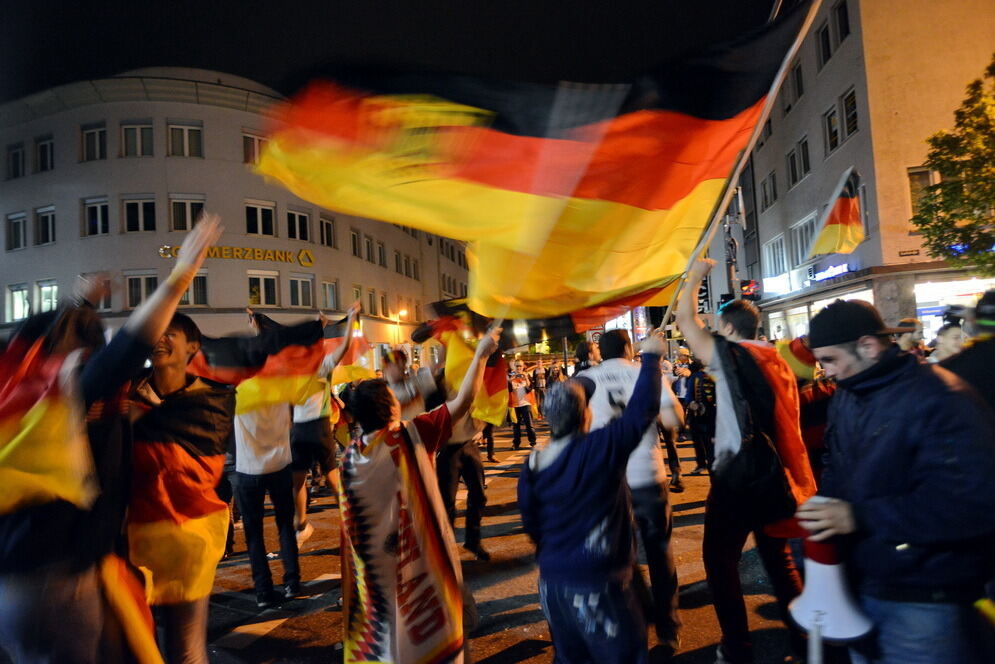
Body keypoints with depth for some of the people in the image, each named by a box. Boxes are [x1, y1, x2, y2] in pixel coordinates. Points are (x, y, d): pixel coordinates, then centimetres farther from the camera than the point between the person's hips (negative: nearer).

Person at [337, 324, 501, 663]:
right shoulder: (411, 436, -19)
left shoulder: (350, 455, -7)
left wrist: (363, 564, 15)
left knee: (380, 631, 21)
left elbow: (350, 519, 1)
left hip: (373, 562, 4)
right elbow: (462, 401, -18)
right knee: (429, 630, 17)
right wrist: (481, 354, -11)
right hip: (417, 555, -4)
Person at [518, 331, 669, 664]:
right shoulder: (602, 447, -20)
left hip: (552, 580, 6)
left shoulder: (532, 464, -4)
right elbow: (642, 410, -13)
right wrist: (651, 357, -2)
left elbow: (531, 524, 7)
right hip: (597, 583, -5)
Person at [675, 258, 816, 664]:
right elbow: (787, 421, 16)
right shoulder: (777, 363, 12)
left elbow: (685, 319, -2)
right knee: (778, 558, 19)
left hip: (739, 473, -7)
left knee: (719, 558, 6)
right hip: (776, 471, 7)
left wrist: (695, 277, 11)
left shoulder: (730, 355, -8)